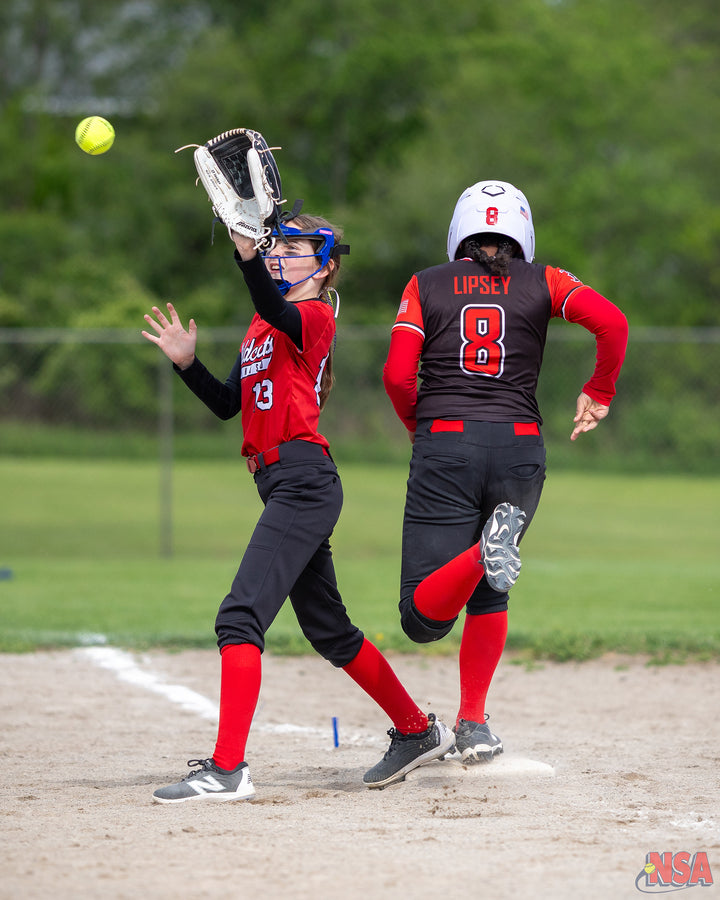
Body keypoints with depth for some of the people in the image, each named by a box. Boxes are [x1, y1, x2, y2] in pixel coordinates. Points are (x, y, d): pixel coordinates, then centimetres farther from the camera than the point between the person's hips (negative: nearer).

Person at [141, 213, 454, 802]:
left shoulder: (314, 317, -6)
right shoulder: (260, 330, 21)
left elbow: (275, 309, -29)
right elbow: (228, 404, 19)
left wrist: (248, 255, -46)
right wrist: (187, 362, 3)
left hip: (305, 481, -10)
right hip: (283, 487, 10)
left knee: (241, 616, -19)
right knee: (329, 631, 19)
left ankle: (228, 769, -23)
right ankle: (418, 732, 33)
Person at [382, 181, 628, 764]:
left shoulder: (426, 285, 8)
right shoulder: (542, 282, 9)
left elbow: (397, 375, -2)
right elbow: (612, 322, -7)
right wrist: (599, 394, 8)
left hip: (444, 444, -2)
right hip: (519, 447, 2)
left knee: (424, 618, -6)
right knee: (488, 596, 22)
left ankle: (484, 552, -33)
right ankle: (473, 724, 15)